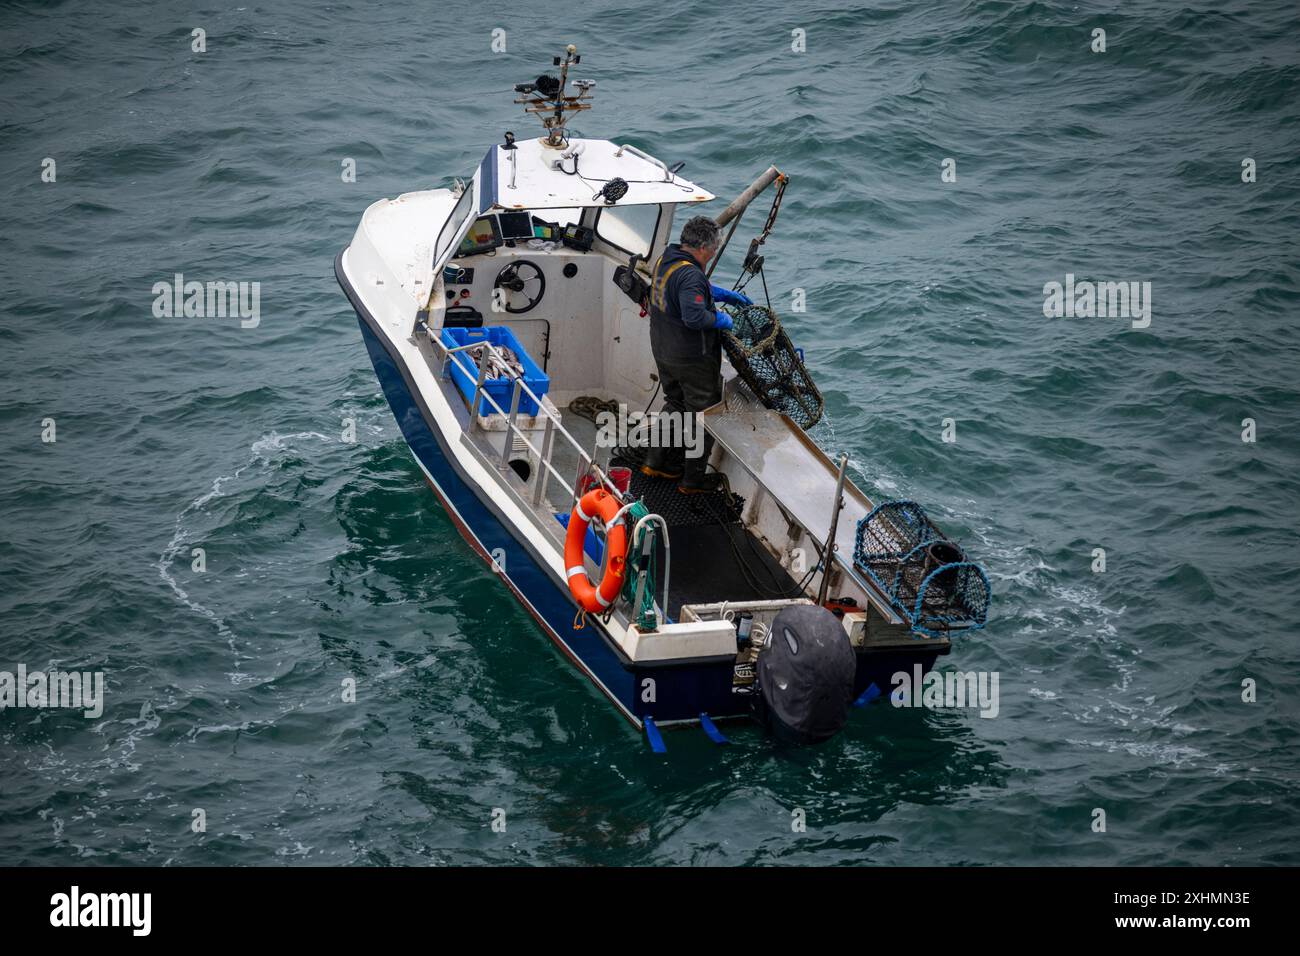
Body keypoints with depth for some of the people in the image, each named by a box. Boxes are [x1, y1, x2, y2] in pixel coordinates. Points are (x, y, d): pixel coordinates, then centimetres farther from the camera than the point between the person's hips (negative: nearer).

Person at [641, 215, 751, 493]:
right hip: (693, 360, -9)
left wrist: (728, 296, 19)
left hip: (664, 352, 9)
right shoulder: (690, 275, -27)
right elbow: (694, 316, -37)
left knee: (676, 405, 27)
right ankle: (693, 479, 15)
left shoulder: (666, 259, 4)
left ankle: (656, 462, 33)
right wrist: (720, 319, -19)